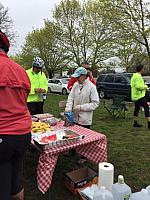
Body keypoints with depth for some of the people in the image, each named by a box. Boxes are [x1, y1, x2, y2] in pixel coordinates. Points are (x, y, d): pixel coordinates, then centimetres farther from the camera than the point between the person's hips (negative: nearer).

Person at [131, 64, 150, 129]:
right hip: (140, 96, -10)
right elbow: (138, 86, -26)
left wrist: (144, 87, 18)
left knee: (136, 109, 14)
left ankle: (135, 123, 20)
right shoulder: (138, 77, -16)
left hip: (135, 96, 10)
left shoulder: (134, 76, 16)